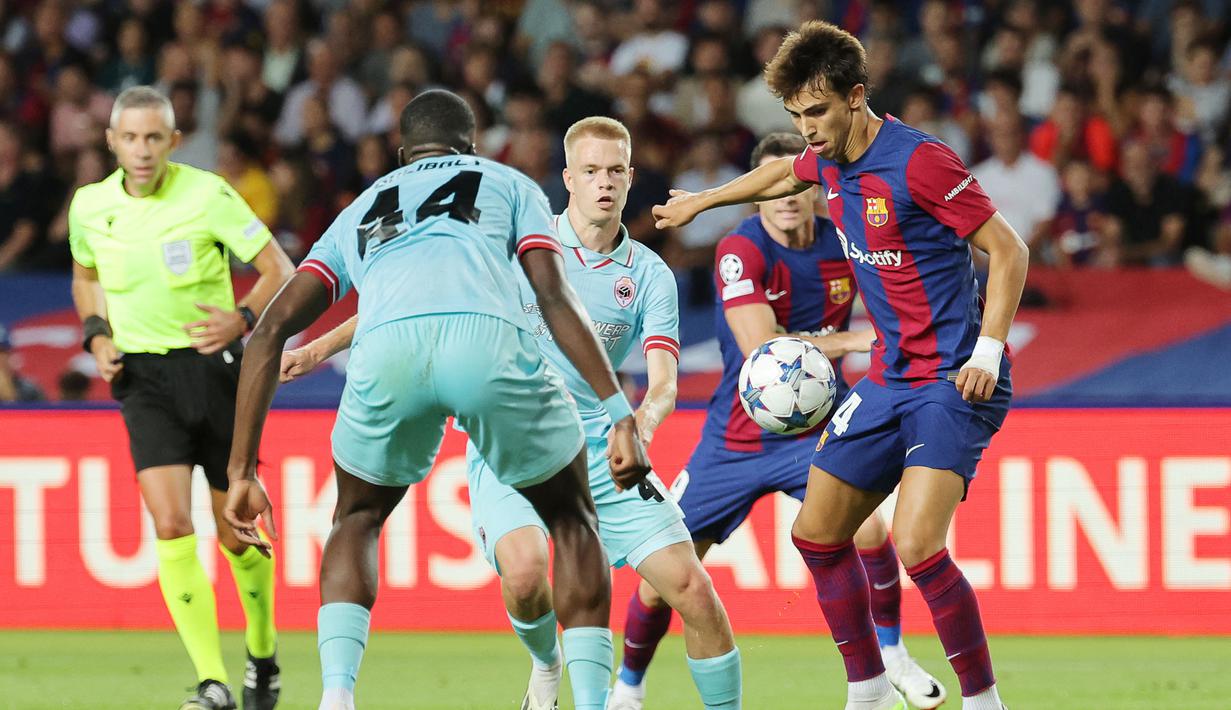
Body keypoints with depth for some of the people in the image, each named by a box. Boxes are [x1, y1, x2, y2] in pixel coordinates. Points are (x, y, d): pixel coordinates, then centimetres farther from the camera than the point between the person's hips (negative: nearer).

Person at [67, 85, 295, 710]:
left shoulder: (207, 196, -11)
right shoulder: (90, 206, 1)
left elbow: (280, 272, -6)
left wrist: (242, 319, -23)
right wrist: (97, 335, 4)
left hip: (213, 368, -2)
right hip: (143, 377, 2)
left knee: (236, 531, 7)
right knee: (171, 525, -17)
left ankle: (262, 654, 35)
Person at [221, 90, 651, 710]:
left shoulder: (361, 210, 39)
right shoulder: (509, 184, 33)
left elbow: (272, 331, 29)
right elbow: (555, 299, 15)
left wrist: (242, 471, 29)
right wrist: (620, 415, 9)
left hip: (386, 351, 2)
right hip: (489, 337, -2)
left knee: (358, 519, 30)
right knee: (571, 518, 23)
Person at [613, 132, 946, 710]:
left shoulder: (842, 245, -6)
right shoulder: (741, 251, -18)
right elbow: (761, 350, -29)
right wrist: (855, 340, -31)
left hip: (816, 428, 2)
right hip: (737, 439, -2)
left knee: (866, 527, -25)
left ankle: (892, 656, -2)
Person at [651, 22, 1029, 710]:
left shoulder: (919, 161, -19)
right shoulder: (828, 158, 5)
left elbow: (1010, 251, -15)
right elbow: (785, 174, 31)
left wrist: (987, 352, -23)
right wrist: (701, 201, 44)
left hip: (955, 382, -9)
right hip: (889, 379, 9)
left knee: (916, 545, -23)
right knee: (817, 532, 9)